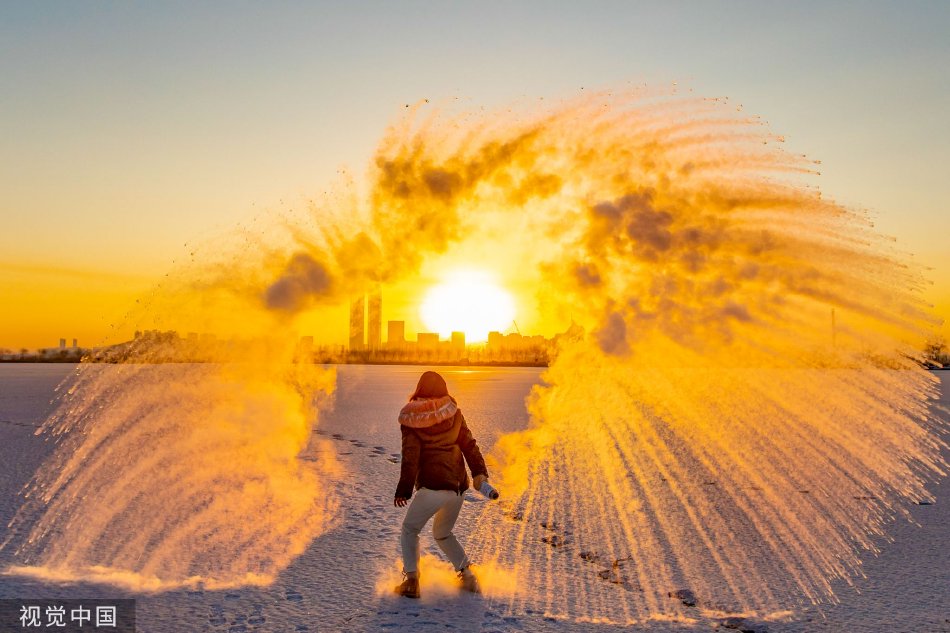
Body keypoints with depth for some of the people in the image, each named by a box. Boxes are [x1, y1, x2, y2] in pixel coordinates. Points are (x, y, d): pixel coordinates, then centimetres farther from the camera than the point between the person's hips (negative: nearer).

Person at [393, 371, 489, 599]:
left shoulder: (412, 419, -2)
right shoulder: (453, 413, 9)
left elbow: (410, 458, -6)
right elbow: (469, 445, 7)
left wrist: (403, 490, -2)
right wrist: (479, 473, 9)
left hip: (432, 486, -5)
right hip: (458, 486, 5)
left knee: (409, 530, 16)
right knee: (443, 533, 24)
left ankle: (411, 580, 5)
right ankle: (467, 576, 17)